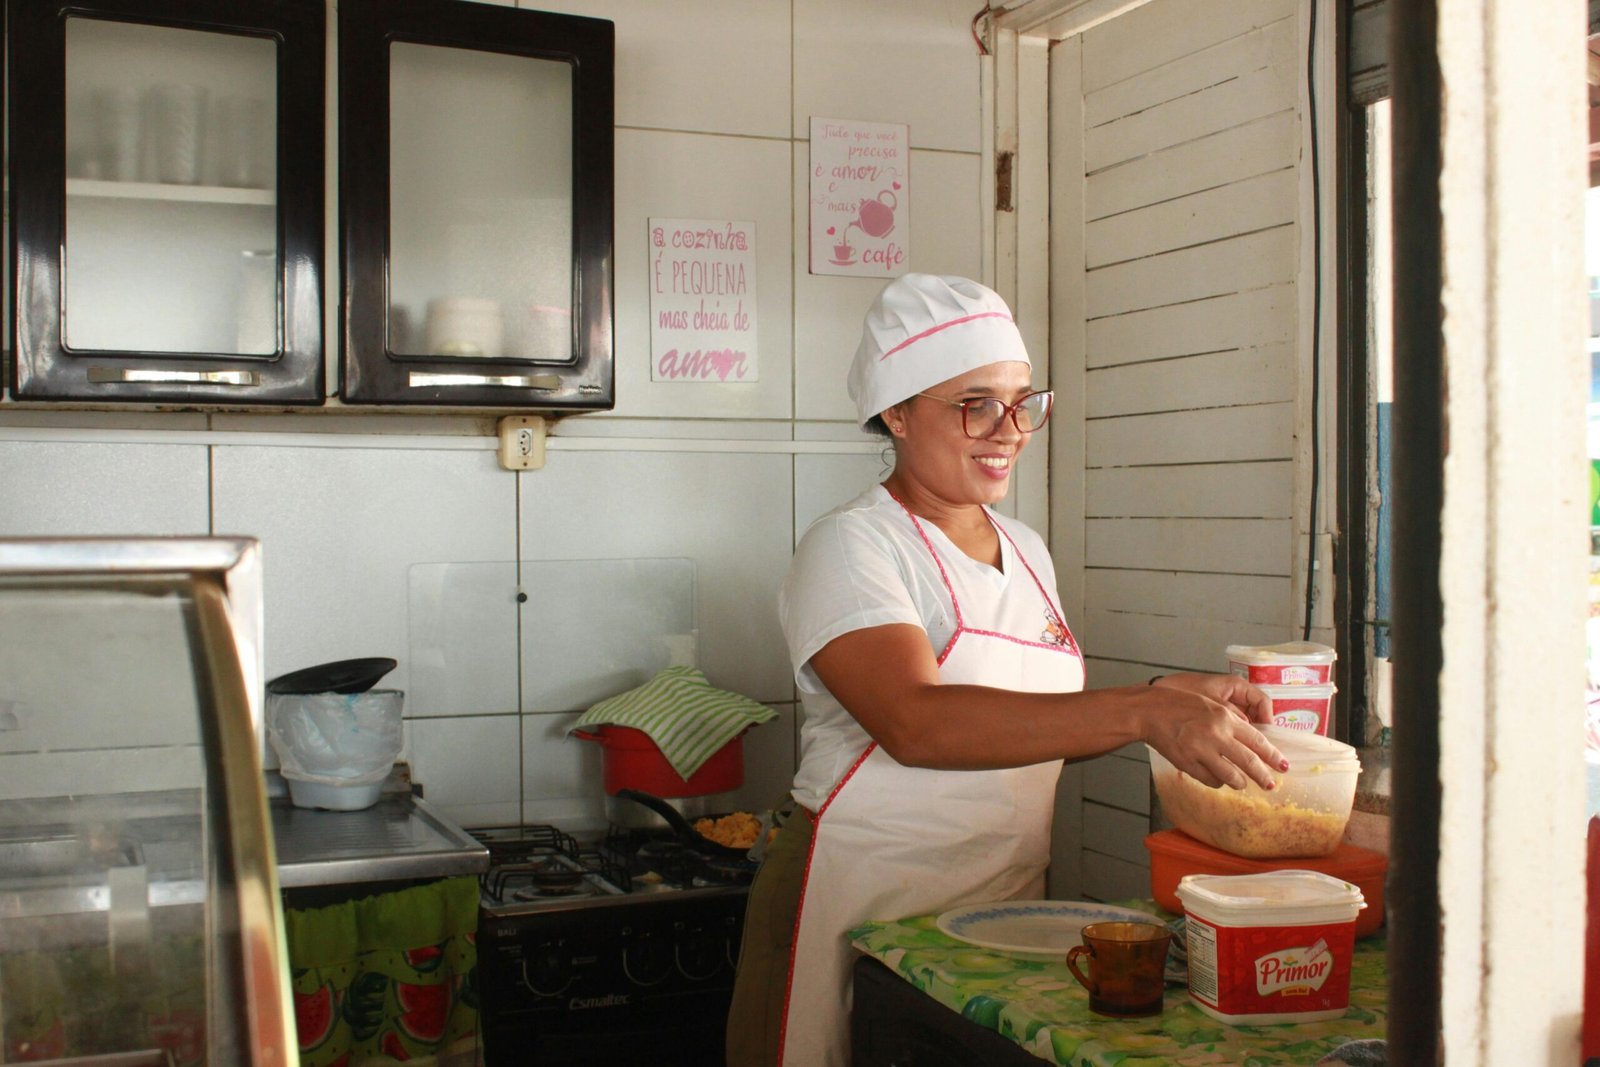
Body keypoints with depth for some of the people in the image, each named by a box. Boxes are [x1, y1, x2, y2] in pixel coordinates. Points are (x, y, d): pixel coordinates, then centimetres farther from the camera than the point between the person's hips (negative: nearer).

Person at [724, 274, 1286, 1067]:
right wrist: (1142, 713, -33)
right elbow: (917, 725, -28)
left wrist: (1176, 700, 1)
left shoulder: (1025, 552, 11)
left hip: (1006, 907, 6)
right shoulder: (851, 547, -12)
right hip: (861, 907, -6)